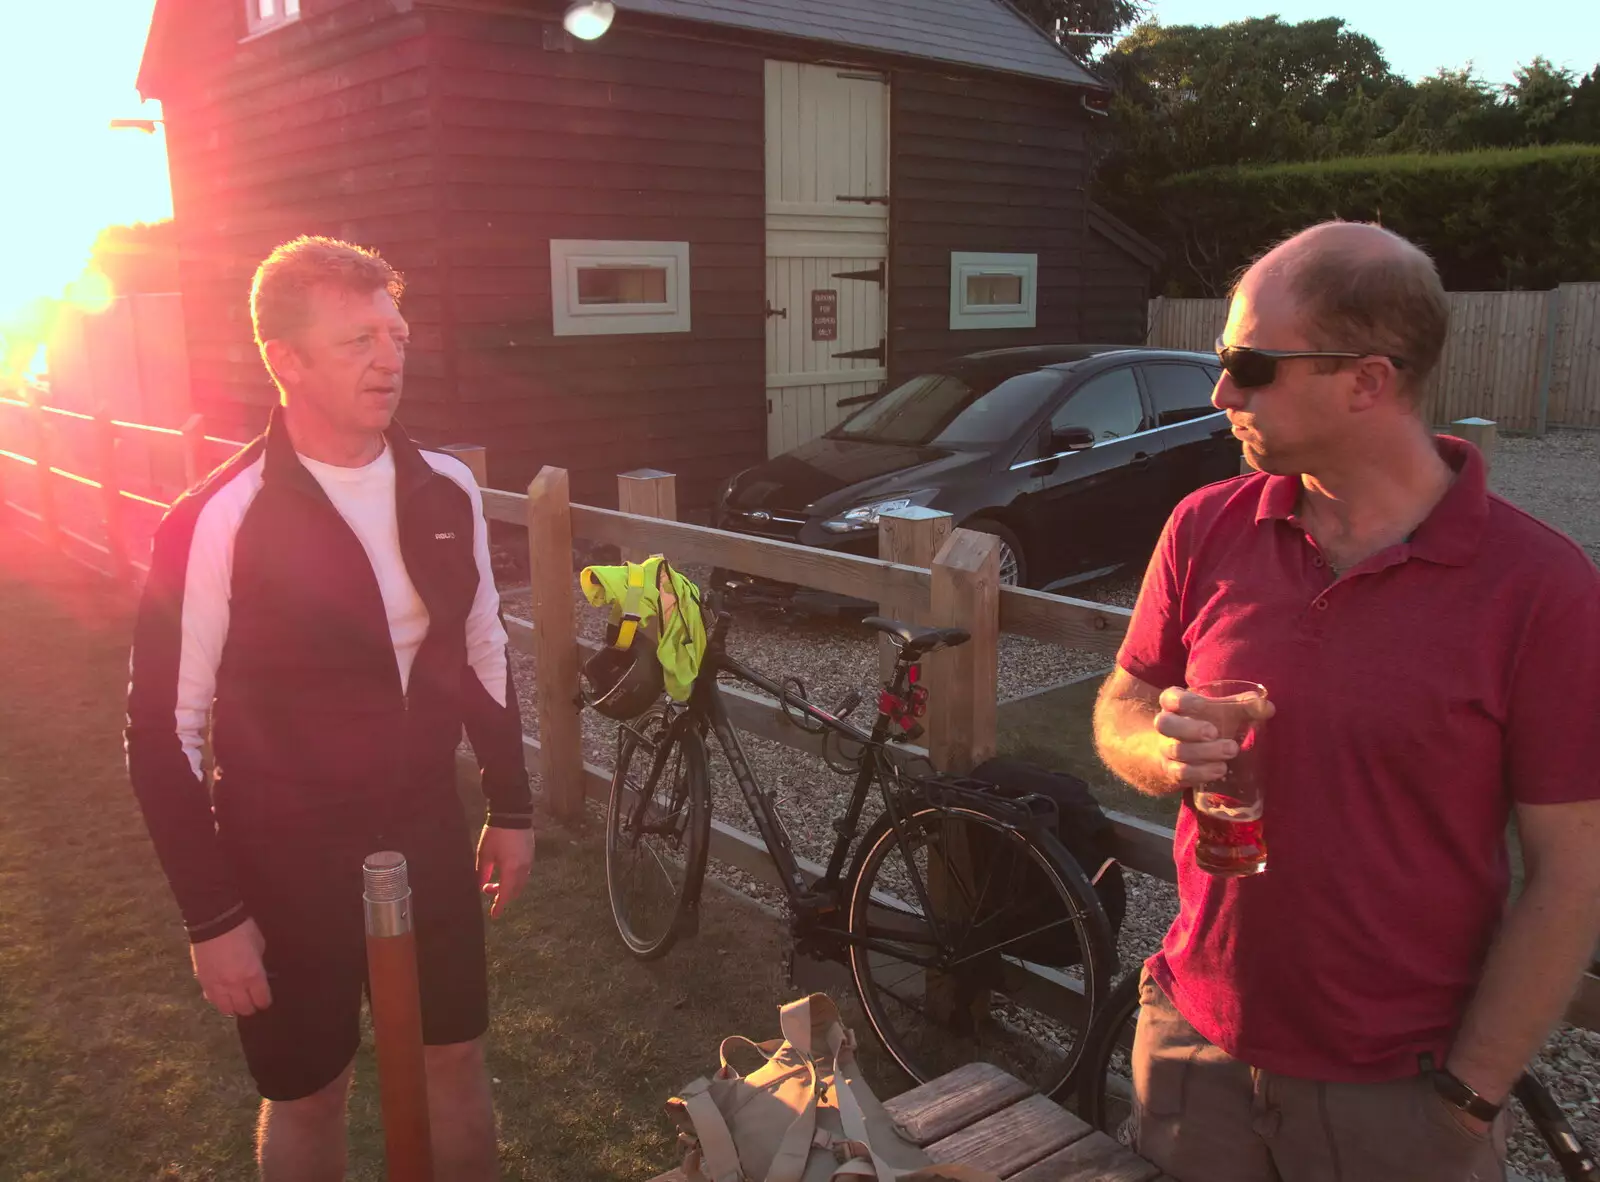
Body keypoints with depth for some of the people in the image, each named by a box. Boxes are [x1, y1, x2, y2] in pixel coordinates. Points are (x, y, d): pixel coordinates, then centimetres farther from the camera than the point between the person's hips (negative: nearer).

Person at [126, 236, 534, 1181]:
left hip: (430, 837, 4)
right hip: (289, 864, -3)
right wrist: (213, 917, -10)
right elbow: (165, 733, -13)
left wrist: (512, 808, 10)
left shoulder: (447, 491, -4)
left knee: (457, 1059, 17)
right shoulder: (216, 524, -18)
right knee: (309, 1093, 16)